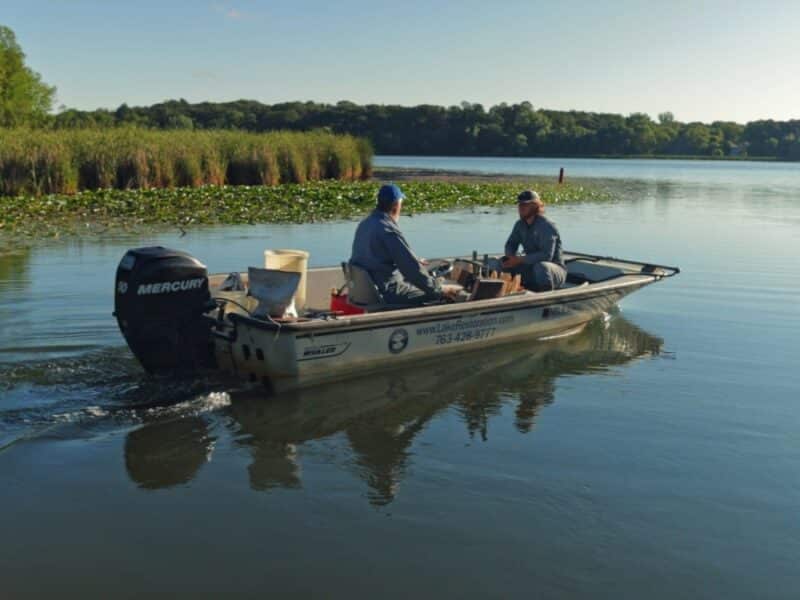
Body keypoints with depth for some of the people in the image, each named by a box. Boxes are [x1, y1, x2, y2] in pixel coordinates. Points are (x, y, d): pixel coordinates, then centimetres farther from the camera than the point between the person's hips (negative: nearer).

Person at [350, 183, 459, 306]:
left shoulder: (364, 225, 7)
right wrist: (440, 289, -10)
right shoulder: (389, 231, -21)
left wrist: (414, 262, 31)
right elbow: (412, 268, -20)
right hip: (385, 294, -10)